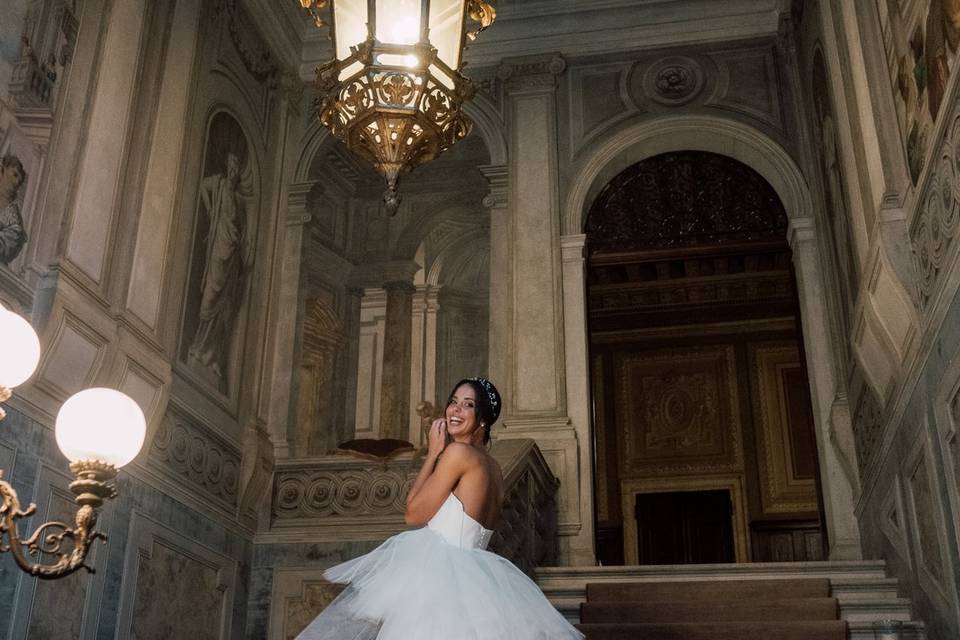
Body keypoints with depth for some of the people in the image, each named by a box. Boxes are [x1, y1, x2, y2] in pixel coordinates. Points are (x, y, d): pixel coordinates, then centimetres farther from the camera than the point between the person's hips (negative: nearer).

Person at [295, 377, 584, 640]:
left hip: (438, 571, -9)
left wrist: (433, 453, 0)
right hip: (472, 572, 9)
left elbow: (413, 514, -7)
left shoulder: (459, 452, -12)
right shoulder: (494, 468, 13)